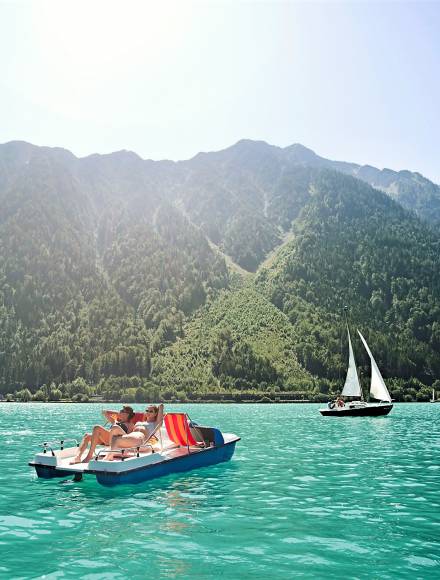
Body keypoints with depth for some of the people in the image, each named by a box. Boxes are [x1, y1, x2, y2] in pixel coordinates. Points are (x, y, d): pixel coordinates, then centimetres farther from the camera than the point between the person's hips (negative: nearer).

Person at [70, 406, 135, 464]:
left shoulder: (130, 425, 21)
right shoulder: (115, 422, 39)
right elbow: (105, 413, 44)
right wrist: (117, 413, 42)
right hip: (105, 440, 7)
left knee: (97, 428, -29)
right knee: (87, 436, -14)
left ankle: (89, 456, -34)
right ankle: (78, 457, -32)